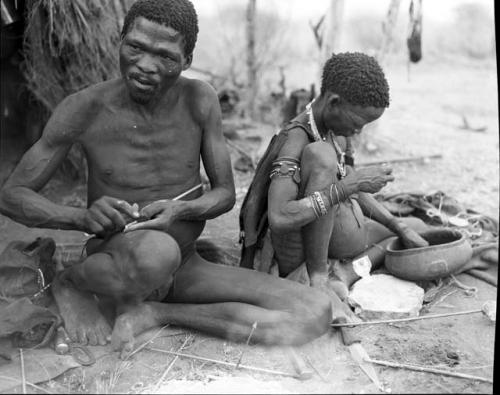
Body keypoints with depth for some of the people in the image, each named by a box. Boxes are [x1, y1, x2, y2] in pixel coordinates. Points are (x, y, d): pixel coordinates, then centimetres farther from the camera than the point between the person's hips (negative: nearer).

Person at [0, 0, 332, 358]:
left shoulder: (200, 99, -7)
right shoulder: (84, 109, -13)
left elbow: (225, 193, -1)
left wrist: (180, 210, -25)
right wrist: (81, 217, -26)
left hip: (187, 268, 4)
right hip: (115, 263, -3)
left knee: (317, 313, -14)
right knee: (156, 251, -43)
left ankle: (153, 311, -10)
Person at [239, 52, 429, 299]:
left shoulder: (338, 133, 4)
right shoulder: (295, 139, -22)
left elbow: (354, 192, 15)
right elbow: (278, 218, -35)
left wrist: (400, 227, 4)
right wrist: (351, 184, -32)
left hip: (329, 239, 9)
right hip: (295, 254, -9)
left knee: (417, 226, 21)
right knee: (321, 153, -29)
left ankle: (344, 274, -5)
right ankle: (317, 276, -20)